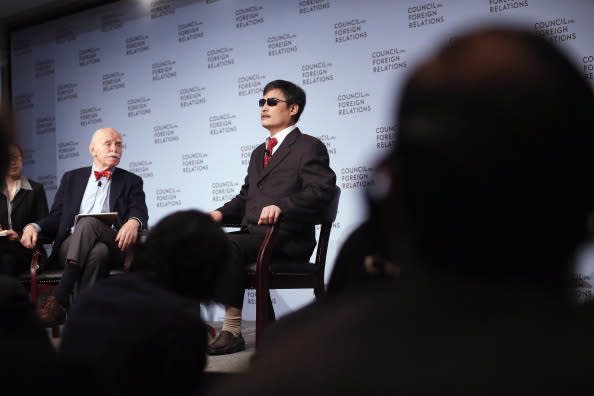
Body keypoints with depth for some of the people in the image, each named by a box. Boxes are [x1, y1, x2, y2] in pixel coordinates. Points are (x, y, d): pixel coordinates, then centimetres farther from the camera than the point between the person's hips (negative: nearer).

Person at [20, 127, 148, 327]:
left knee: (89, 222, -36)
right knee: (96, 252, -36)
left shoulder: (131, 181, 19)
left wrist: (133, 222, -25)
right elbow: (56, 216, 18)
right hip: (70, 245, 1)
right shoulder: (71, 178, 24)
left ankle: (59, 300, -44)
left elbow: (140, 211, 2)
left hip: (112, 246, -1)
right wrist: (33, 226, -6)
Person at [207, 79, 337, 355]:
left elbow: (322, 190, -13)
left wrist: (282, 206, -28)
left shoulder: (309, 147, 2)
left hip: (286, 236, -8)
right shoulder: (259, 153, 28)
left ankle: (232, 331, -28)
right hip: (253, 233, 8)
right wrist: (221, 213, 8)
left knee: (228, 245, -32)